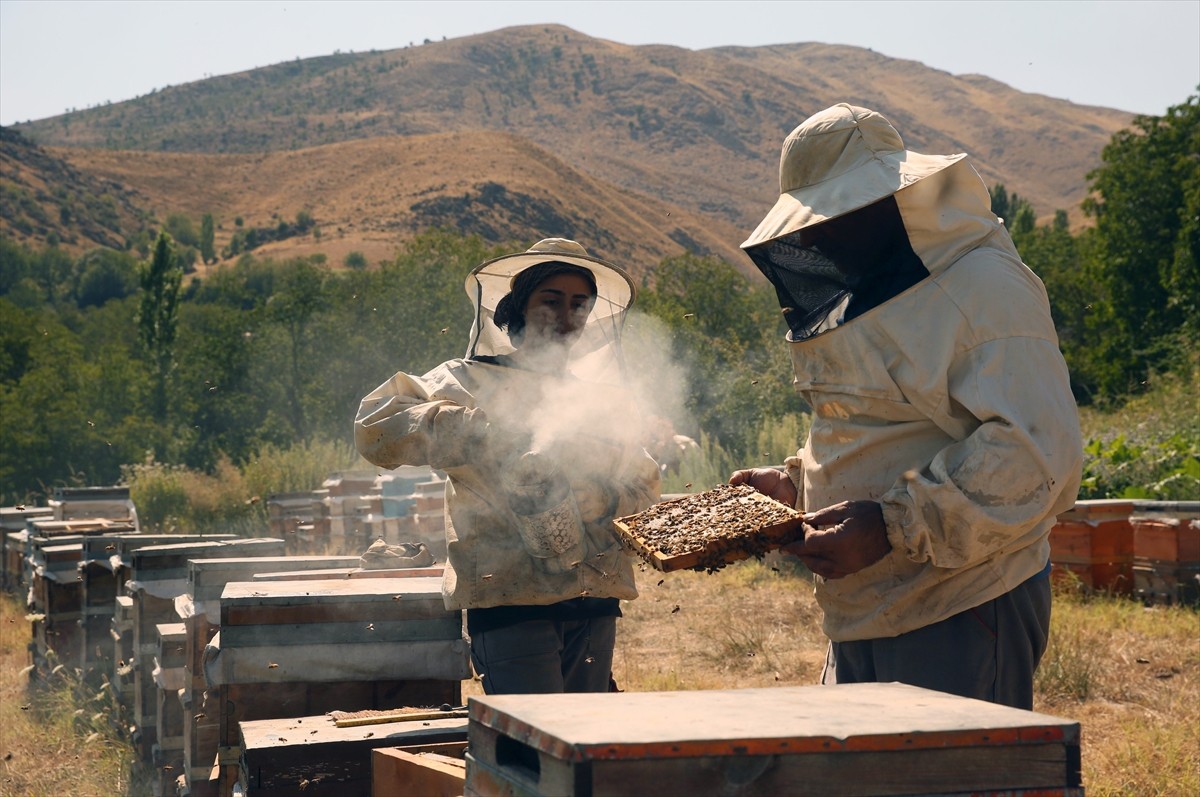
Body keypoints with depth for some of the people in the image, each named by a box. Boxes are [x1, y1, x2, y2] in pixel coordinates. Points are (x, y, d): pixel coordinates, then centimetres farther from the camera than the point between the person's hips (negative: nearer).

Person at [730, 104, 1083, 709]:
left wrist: (893, 525, -27)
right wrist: (797, 485, 14)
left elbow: (1039, 454, -23)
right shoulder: (857, 300, 18)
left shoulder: (986, 290, -13)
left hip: (961, 614, -9)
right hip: (863, 614, 9)